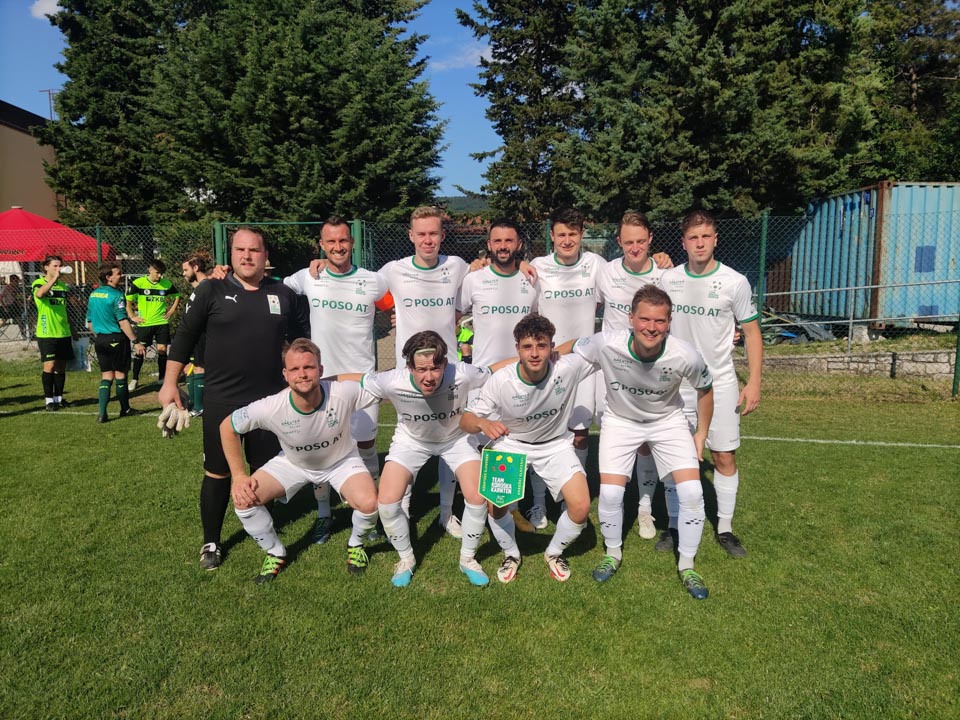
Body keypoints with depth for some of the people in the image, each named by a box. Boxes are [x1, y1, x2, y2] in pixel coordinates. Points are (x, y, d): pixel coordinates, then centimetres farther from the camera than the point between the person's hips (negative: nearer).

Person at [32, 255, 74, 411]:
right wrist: (54, 278, -38)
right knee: (49, 365, -7)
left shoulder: (62, 285, 13)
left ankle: (58, 397, 17)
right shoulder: (38, 283, -4)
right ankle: (48, 400, 1)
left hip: (63, 333, 6)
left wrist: (71, 329, 19)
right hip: (46, 333, -6)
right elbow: (39, 294, -30)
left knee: (61, 366, 8)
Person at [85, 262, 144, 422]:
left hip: (100, 340, 7)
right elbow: (123, 322, -20)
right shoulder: (116, 295, -15)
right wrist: (136, 342, -18)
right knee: (120, 374, 7)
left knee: (106, 376, 9)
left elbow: (89, 321, 15)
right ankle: (125, 409, 22)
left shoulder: (93, 294, 9)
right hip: (116, 339, -7)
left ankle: (101, 413, 1)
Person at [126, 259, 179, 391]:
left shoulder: (167, 284, 2)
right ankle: (134, 379, 13)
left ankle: (162, 378, 14)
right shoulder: (138, 283, -6)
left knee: (162, 349, 2)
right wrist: (133, 317, -4)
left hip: (162, 322, 2)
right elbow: (128, 300, 0)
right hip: (144, 324, -2)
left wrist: (171, 311, 10)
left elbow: (177, 296, 18)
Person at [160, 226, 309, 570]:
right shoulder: (211, 290, -4)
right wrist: (170, 383, 0)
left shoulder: (284, 294, 1)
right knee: (217, 474, 9)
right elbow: (185, 336, 1)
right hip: (221, 402, -2)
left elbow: (301, 339, 14)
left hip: (270, 401, 2)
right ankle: (211, 542, 27)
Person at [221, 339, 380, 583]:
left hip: (342, 461, -1)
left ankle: (355, 545, 9)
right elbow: (227, 427, -15)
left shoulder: (343, 394, -36)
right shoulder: (271, 408, -32)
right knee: (244, 499, -17)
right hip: (292, 463, 2)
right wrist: (239, 476, -15)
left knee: (368, 503, -28)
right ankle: (276, 553, 12)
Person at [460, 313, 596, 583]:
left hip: (555, 444, 1)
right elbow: (465, 420, -21)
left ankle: (554, 553, 20)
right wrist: (483, 423, -39)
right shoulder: (500, 381, -27)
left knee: (580, 506, -14)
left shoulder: (568, 368, -25)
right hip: (511, 443, -1)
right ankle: (511, 554, 14)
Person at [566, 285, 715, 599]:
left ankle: (687, 566, 15)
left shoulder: (684, 355, -30)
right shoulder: (606, 344, -32)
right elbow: (563, 352, -14)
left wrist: (701, 434, 1)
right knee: (610, 493, -10)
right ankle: (613, 553, 21)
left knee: (692, 492, -10)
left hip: (668, 421, 1)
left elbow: (705, 389, -7)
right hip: (620, 420, 0)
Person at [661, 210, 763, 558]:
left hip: (720, 384, -1)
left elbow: (752, 333, 0)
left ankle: (725, 528, 21)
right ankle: (674, 526, 19)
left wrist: (753, 383, -6)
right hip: (675, 383, 1)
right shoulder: (668, 279, -1)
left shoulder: (734, 282, -6)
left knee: (724, 457, 4)